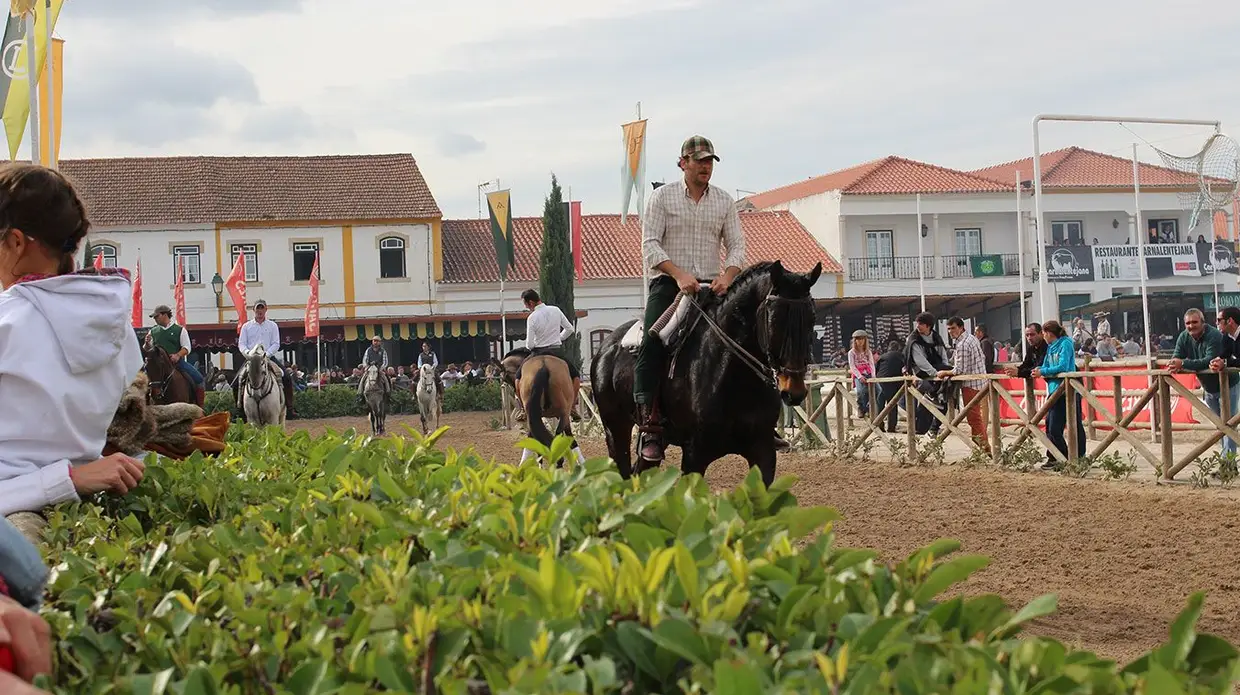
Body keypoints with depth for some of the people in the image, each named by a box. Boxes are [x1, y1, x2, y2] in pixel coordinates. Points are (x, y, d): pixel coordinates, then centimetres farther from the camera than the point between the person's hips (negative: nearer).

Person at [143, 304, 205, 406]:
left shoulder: (180, 330, 5)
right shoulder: (153, 331, 14)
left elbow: (186, 348, -1)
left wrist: (178, 355, -21)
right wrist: (147, 343, -6)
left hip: (178, 362, -2)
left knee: (198, 378, -16)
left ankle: (199, 407, -6)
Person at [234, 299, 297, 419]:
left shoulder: (272, 325, 10)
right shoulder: (246, 326, 12)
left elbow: (276, 344, 3)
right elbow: (241, 344, 6)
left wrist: (266, 354, -14)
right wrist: (248, 353, -15)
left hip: (269, 357, -1)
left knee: (287, 378, -20)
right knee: (236, 382, -15)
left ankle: (289, 408, -15)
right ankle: (240, 409, 1)